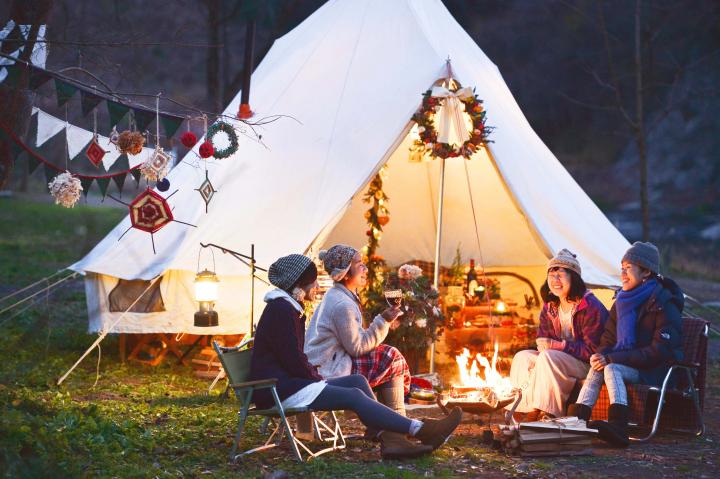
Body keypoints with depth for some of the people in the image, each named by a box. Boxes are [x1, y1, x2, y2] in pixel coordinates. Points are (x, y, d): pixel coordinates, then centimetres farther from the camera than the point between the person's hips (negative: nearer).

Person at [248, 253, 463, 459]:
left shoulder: (289, 308, 19)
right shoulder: (281, 310, -15)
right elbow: (293, 360, -19)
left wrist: (314, 375, 7)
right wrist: (318, 378, -6)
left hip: (289, 380, 11)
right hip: (278, 389, -11)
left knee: (357, 381, -1)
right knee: (354, 396, -18)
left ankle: (389, 438, -14)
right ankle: (420, 430, -20)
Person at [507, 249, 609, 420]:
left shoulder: (591, 307, -15)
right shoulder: (549, 308, 8)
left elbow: (591, 350, -19)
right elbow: (542, 340, 7)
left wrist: (556, 345, -24)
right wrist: (543, 345, -20)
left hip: (587, 364, -8)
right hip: (559, 360, 8)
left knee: (548, 357, -31)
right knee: (523, 357, -10)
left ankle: (548, 414, -27)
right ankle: (532, 411, -16)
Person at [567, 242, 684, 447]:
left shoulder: (664, 305, -12)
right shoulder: (622, 301, 10)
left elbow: (659, 351, -19)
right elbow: (608, 339, 14)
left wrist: (612, 358, -22)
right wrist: (601, 355, -14)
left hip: (658, 369, -6)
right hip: (629, 363, 6)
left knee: (612, 369, -32)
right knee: (598, 368, -25)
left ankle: (618, 427, -50)